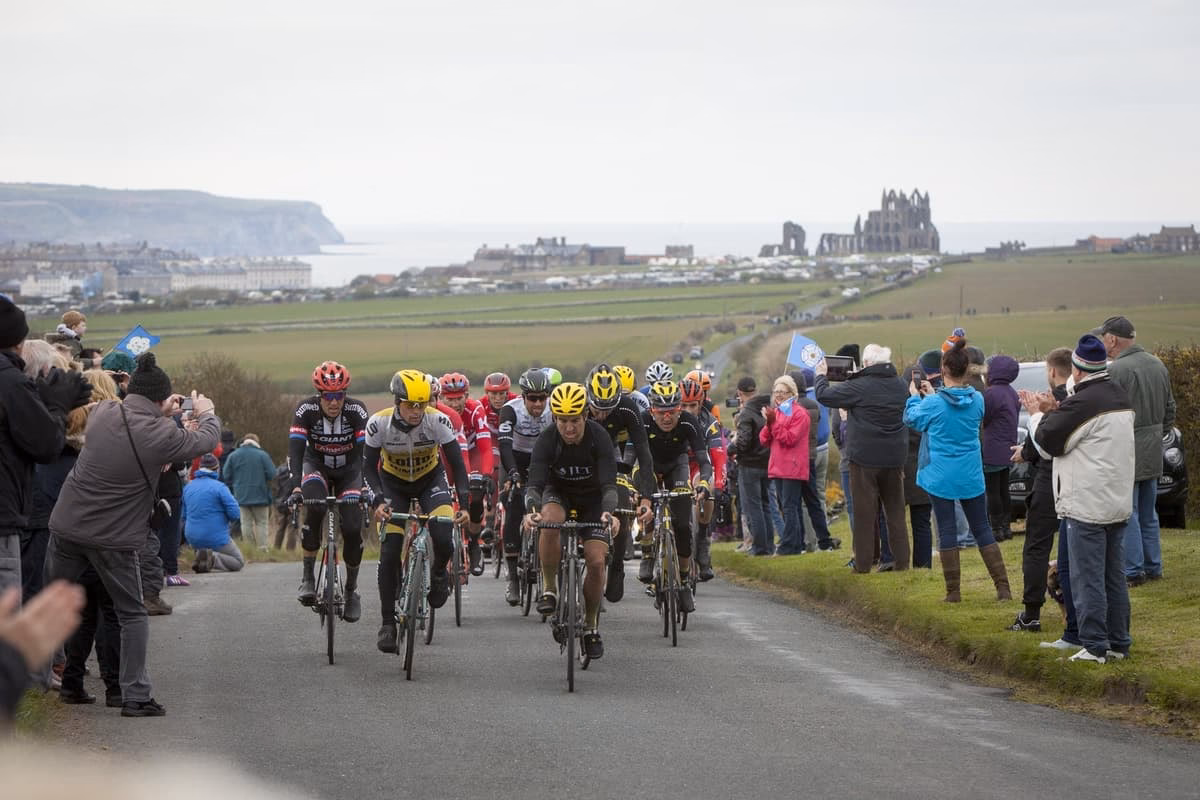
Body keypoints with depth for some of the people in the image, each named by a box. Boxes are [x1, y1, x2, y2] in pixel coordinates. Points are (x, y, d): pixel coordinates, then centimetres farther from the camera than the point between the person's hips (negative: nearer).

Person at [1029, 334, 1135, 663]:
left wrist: (1039, 416, 7)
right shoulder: (1120, 396, 12)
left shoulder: (1083, 402, -19)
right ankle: (1119, 643, 19)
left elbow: (1048, 441, -12)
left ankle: (1095, 647, -4)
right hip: (1118, 502, 9)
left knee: (1087, 577, -4)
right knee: (1114, 575, 14)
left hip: (1087, 506, -9)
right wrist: (1052, 412, 12)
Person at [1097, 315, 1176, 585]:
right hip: (1153, 455, 8)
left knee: (1127, 515, -1)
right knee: (1148, 514, 16)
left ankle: (1133, 570, 0)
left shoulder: (1115, 371, -18)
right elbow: (1170, 411, 17)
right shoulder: (1158, 365, 9)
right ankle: (1153, 567, 21)